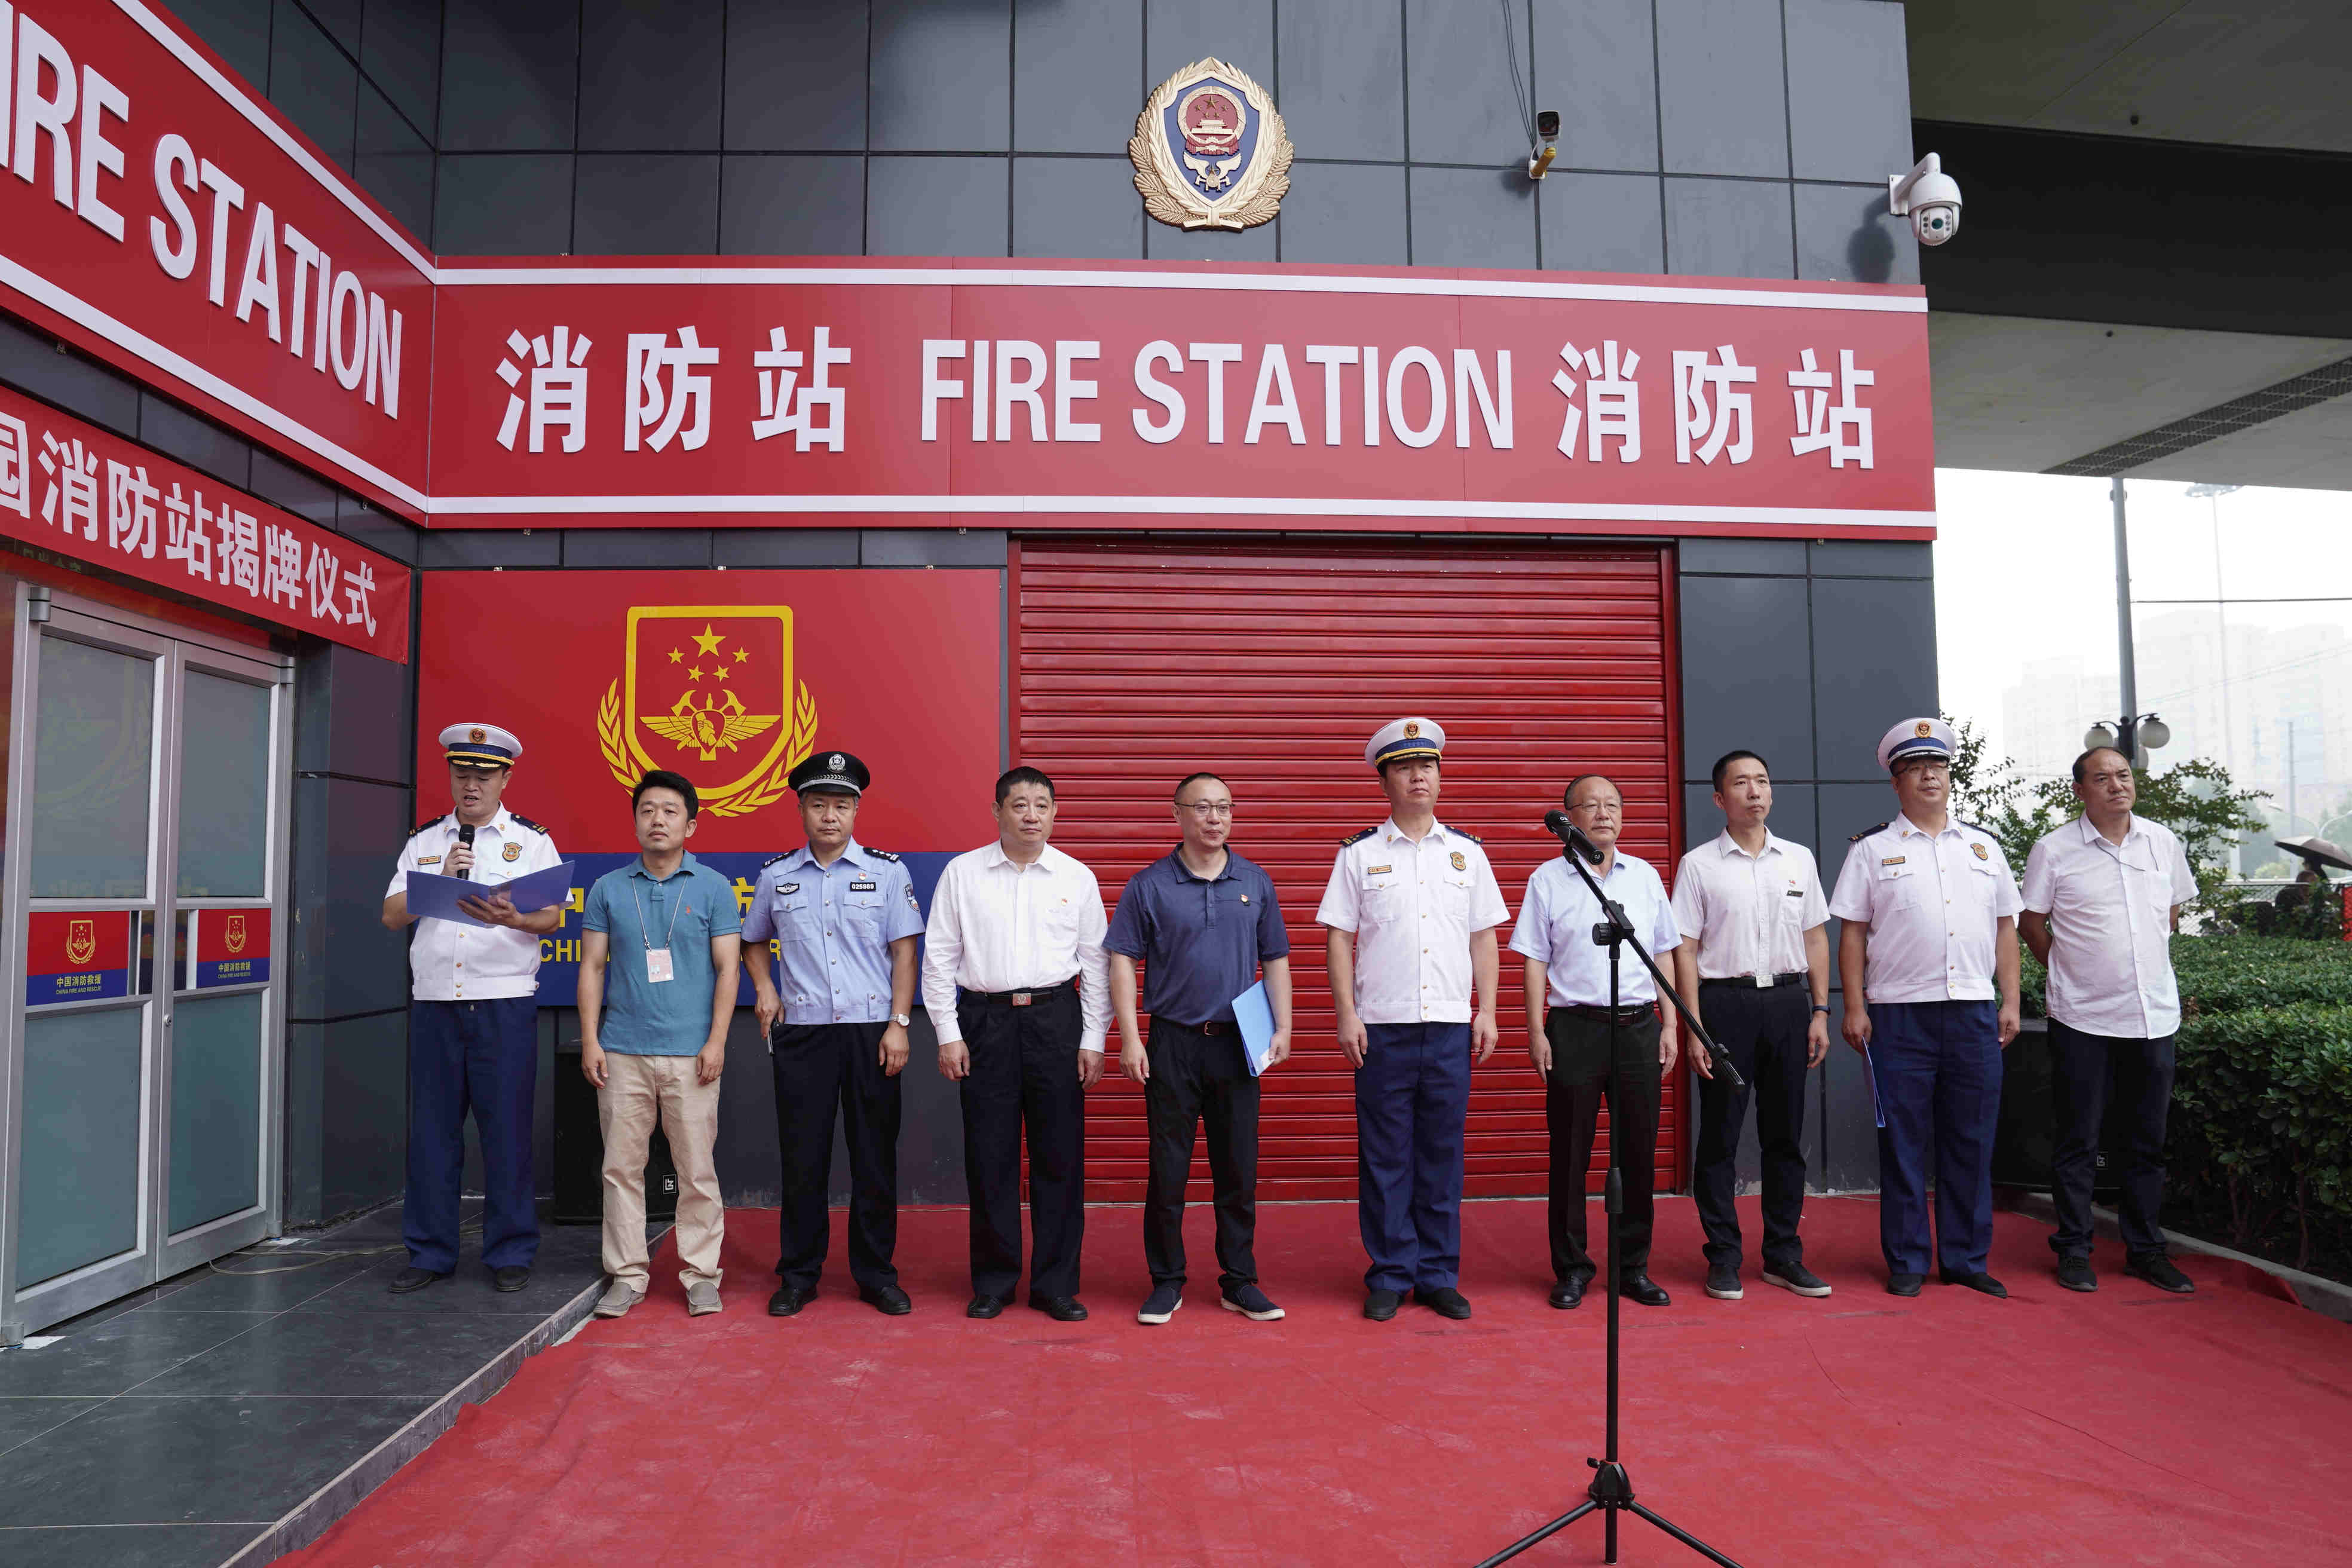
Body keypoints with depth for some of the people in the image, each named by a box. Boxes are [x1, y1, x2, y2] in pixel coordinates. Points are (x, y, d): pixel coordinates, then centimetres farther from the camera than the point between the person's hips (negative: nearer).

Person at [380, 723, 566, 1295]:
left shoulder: (531, 840, 6)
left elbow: (553, 916, -5)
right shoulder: (424, 842, 16)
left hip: (505, 1003, -3)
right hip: (434, 1003, 3)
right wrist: (440, 879, -7)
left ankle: (510, 1254, 10)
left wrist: (511, 918, -25)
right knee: (432, 1130, 7)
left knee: (506, 1130, -1)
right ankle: (430, 1253, 18)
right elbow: (392, 915, 8)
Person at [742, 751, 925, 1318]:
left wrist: (898, 1024, -6)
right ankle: (798, 1276, 18)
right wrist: (764, 988, 7)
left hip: (871, 1031, -1)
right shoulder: (776, 876, 8)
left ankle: (877, 1276, 16)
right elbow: (753, 941, 24)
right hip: (801, 1033, 1)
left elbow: (904, 952, 1)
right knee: (802, 1159, 5)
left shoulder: (887, 871, 3)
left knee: (874, 1159, 4)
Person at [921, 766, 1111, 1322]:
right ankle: (993, 1281, 19)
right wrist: (948, 1034, -2)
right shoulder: (962, 873, 3)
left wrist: (1093, 1041, 2)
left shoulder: (1077, 877, 5)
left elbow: (1096, 963, 7)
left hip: (1055, 1019, 1)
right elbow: (939, 957, 4)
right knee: (990, 1156, 5)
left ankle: (1056, 1283, 16)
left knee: (1060, 1154, 3)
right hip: (985, 1020, 0)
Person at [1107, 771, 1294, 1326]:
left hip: (1238, 1044, 2)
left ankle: (1239, 1281, 20)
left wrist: (1283, 1029, 2)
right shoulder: (1148, 885, -2)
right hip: (1173, 1044, -2)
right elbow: (1123, 961, -2)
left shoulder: (1256, 882, 7)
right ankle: (1166, 1282, 17)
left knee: (1239, 1168, 8)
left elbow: (1275, 960, 11)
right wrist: (1130, 1039, -9)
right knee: (1168, 1170, 4)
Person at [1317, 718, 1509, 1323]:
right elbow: (1339, 937, 1)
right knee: (1385, 1158, 3)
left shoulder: (1466, 852, 10)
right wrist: (1347, 1015, -6)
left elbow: (1483, 936, 11)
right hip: (1382, 1028, -2)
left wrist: (1487, 1011, 4)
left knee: (1443, 1155, 7)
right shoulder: (1360, 854, 3)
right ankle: (1389, 1277, 15)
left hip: (1451, 1027, 2)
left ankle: (1439, 1276, 19)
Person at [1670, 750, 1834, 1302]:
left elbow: (1816, 939, 13)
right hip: (1725, 1002, -3)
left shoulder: (1798, 859, 10)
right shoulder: (1699, 865, 0)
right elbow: (1686, 951, -3)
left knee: (1786, 1133, 9)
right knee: (1720, 1136, 1)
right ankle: (1723, 1258, 11)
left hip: (1788, 1000, 3)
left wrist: (1820, 1012, 6)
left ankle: (1784, 1255, 20)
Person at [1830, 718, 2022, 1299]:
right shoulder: (1872, 849, 4)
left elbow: (2005, 927, 16)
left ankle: (1967, 1258, 19)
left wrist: (2010, 1000, 8)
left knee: (1972, 1142, 7)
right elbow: (1852, 932, 1)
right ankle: (1906, 1262, 12)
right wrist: (1854, 1007, -6)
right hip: (1900, 1013, -3)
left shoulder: (1984, 846, 15)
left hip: (1975, 1011, 3)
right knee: (1903, 1142, 2)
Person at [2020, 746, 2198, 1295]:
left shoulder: (2163, 842, 5)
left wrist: (2144, 968, 15)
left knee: (2147, 1142, 12)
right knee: (2079, 1142, 3)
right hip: (2083, 1019, -4)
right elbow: (2031, 922, 2)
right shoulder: (2053, 850, -6)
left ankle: (2146, 1250, 24)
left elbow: (2173, 910, 19)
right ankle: (2074, 1250, 13)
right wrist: (2073, 972, 4)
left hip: (2154, 1015, 4)